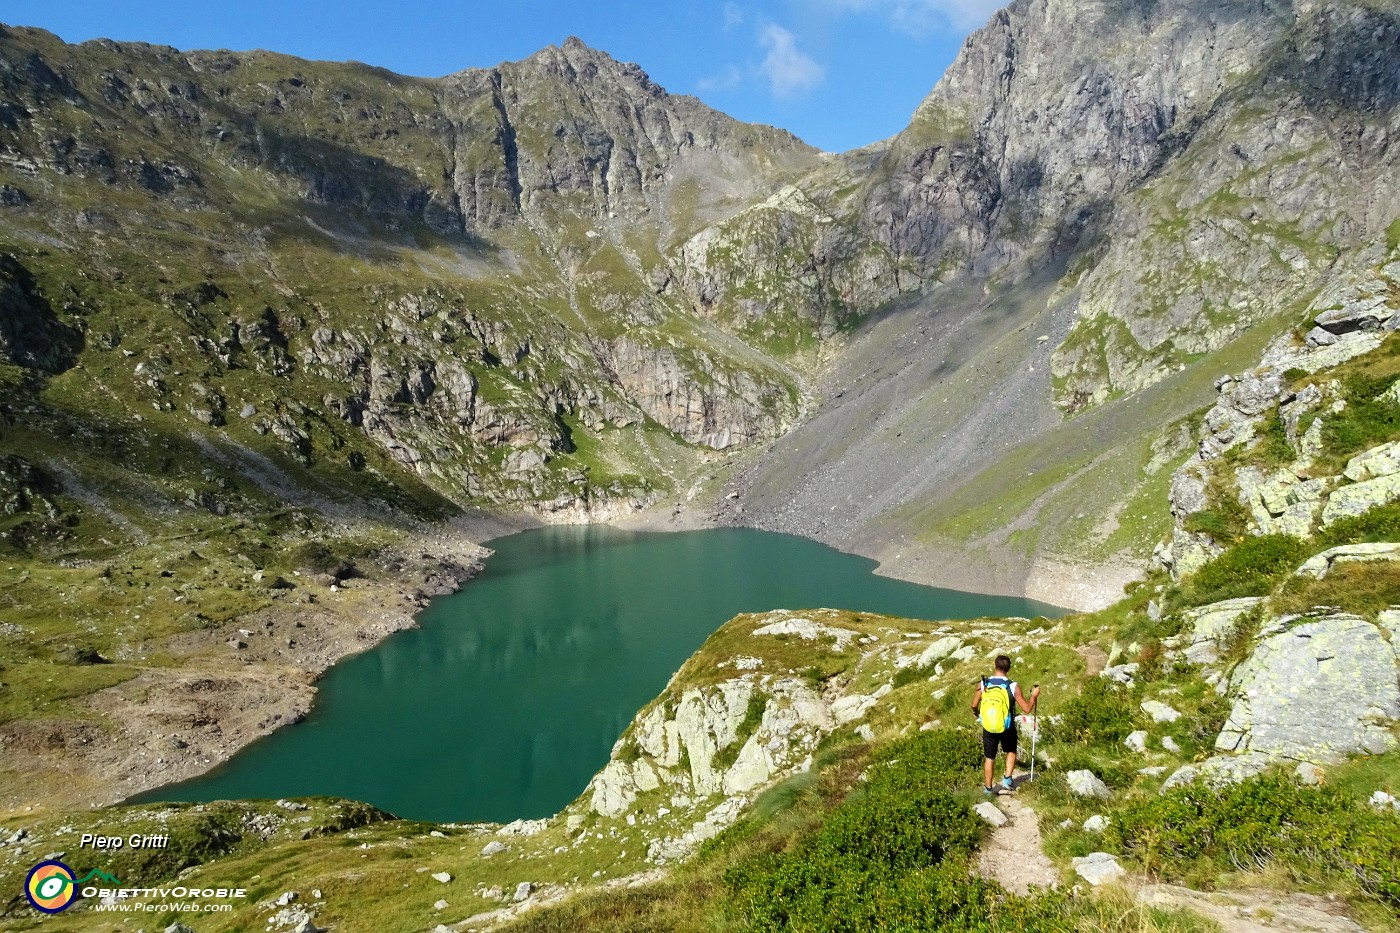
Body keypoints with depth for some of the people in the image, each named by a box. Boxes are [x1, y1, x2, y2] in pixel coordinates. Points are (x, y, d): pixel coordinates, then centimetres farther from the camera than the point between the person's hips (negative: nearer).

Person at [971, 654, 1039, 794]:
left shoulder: (983, 684, -11)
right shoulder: (1013, 686, -16)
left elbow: (974, 705, -3)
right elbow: (1027, 709, -11)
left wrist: (977, 714, 20)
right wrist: (1034, 695, 7)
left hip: (988, 728, 1)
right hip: (1007, 728, -1)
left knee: (989, 758, 17)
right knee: (1011, 752, 28)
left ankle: (987, 788, 26)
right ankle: (1007, 780, 18)